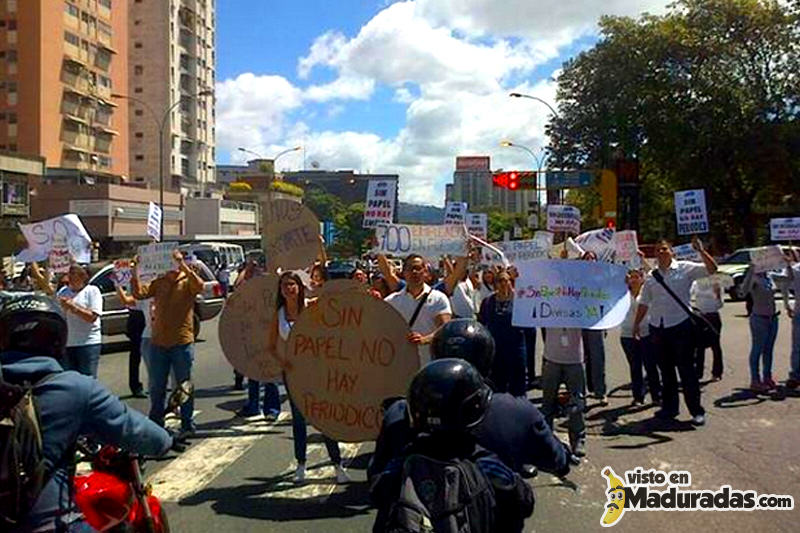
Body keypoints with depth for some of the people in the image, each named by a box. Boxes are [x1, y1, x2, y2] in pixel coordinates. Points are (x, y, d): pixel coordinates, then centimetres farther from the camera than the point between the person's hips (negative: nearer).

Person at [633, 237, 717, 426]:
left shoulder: (685, 269, -1)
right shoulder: (651, 276, 11)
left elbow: (712, 269, -10)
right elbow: (644, 303, 15)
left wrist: (701, 250, -19)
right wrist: (637, 323, 12)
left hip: (681, 326, -4)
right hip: (657, 327, 4)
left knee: (686, 369, -2)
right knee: (666, 370, 13)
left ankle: (697, 410, 6)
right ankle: (669, 407, 23)